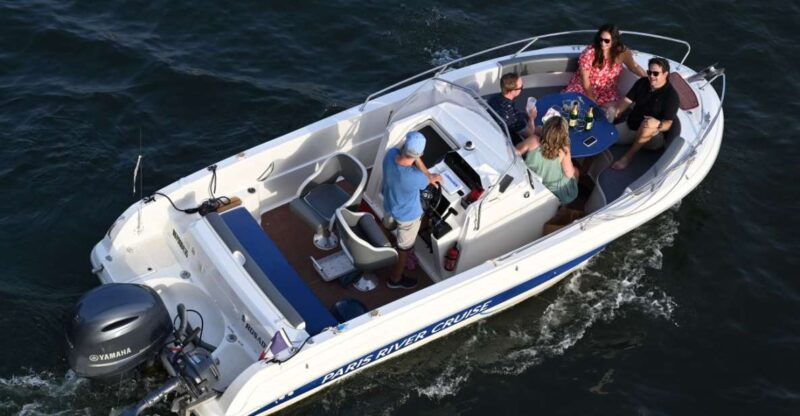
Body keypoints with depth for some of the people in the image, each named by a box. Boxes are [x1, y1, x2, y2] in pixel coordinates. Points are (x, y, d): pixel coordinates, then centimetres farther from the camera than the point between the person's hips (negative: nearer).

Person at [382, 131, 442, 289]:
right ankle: (395, 279, 45)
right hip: (408, 215, -6)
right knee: (405, 247, 23)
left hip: (389, 206, 6)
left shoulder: (391, 153, -28)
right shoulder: (415, 178, -43)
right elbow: (428, 178, -18)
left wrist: (431, 177, -2)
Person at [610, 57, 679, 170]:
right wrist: (615, 112, -22)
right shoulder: (642, 83, -1)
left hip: (653, 136, -5)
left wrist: (657, 124, -48)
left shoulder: (671, 95, -18)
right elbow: (626, 100, 0)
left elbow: (667, 125, -23)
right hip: (630, 127, 5)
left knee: (648, 125, -41)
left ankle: (629, 155, -22)